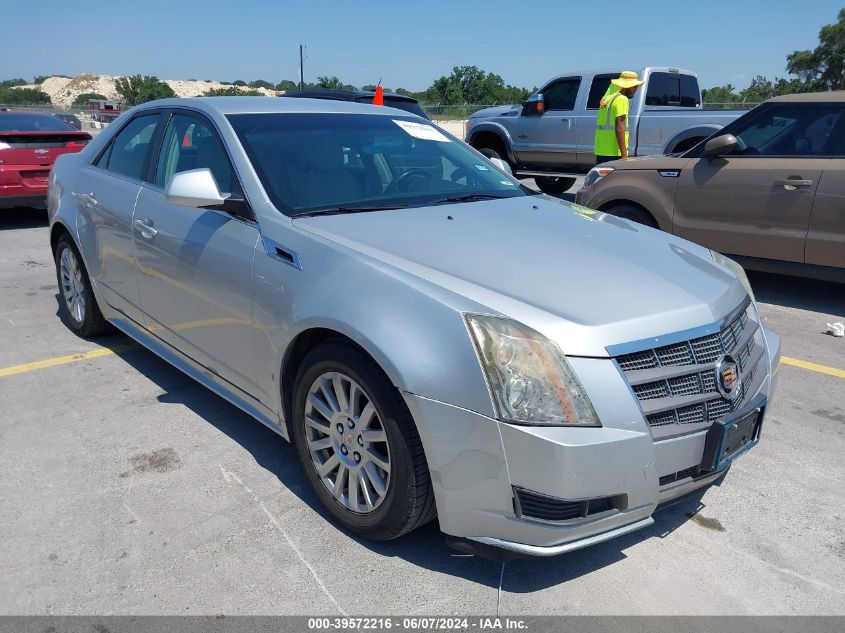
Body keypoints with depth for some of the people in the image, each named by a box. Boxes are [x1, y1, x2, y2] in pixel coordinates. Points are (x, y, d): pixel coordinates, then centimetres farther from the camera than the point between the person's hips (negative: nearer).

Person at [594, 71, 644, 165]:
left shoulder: (606, 98, 17)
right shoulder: (622, 100, -9)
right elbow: (619, 128, -18)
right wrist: (624, 154, -19)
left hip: (601, 150, 9)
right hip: (614, 153, -9)